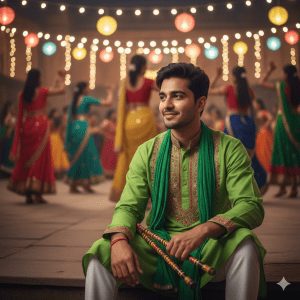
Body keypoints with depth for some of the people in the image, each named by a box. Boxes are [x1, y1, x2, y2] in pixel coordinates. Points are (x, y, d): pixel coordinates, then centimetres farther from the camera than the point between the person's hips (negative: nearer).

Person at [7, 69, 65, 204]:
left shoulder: (23, 94, 6)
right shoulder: (42, 91, -5)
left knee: (26, 158, 8)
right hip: (40, 125, -4)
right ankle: (37, 193, -4)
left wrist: (20, 130, 10)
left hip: (27, 126, 4)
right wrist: (61, 78, 16)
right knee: (40, 158, 0)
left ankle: (28, 194, 9)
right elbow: (61, 90, 0)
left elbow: (20, 115, 6)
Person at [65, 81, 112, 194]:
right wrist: (110, 93, 15)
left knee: (75, 157, 10)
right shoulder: (87, 99, -4)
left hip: (73, 127, 7)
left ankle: (73, 185, 11)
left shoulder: (74, 101, 16)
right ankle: (86, 183, -1)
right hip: (83, 128, -7)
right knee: (86, 155, 0)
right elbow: (107, 102, -4)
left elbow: (70, 118, 15)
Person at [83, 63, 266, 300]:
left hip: (211, 248, -1)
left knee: (245, 243, -33)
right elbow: (129, 207, 0)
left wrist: (202, 230, -34)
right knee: (100, 252, -22)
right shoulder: (147, 152, 4)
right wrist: (119, 239, -25)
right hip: (158, 245, 2)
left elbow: (252, 206, -15)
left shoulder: (229, 149, -5)